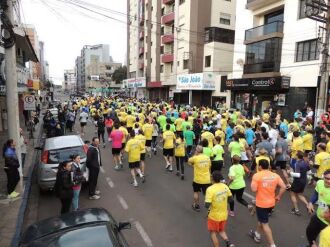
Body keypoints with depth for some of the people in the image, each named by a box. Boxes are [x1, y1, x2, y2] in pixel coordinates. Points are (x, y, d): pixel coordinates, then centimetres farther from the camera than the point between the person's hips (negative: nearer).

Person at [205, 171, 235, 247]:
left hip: (214, 216, -5)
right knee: (221, 230, 26)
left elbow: (207, 205, -27)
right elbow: (230, 199, 3)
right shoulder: (225, 186, -8)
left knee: (213, 233, 17)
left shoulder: (210, 189, -26)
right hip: (224, 215, 5)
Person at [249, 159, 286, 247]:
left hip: (261, 203, -6)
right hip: (271, 203, 6)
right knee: (262, 219, 27)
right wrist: (278, 197, 7)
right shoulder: (275, 175, -2)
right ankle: (257, 235, 44)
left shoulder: (257, 175, -17)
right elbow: (283, 187, -4)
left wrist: (252, 183, -3)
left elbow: (254, 189, -22)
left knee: (265, 224, 4)